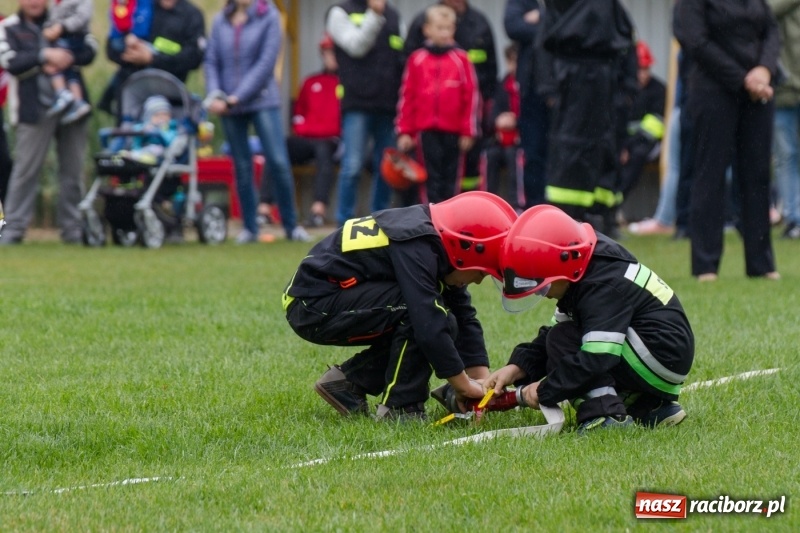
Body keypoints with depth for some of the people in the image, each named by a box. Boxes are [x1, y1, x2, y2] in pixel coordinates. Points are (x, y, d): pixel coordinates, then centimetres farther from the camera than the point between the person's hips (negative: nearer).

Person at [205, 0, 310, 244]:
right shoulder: (220, 21, 7)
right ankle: (249, 228, 15)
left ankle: (291, 225, 3)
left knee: (278, 162, -9)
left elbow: (266, 62, -9)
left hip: (263, 100, -3)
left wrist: (237, 97, -14)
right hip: (229, 106, 3)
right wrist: (215, 95, -10)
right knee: (242, 168, 7)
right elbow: (211, 61, 6)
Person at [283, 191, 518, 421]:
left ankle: (348, 379, 10)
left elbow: (465, 318, 6)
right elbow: (429, 325, -30)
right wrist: (464, 387, -21)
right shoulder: (415, 246, -25)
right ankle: (399, 408, -12)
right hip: (313, 306, -10)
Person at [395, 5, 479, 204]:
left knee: (450, 176, 6)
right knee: (433, 176, 2)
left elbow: (471, 96, 0)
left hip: (453, 131, 0)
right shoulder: (417, 60, 3)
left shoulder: (460, 59, 0)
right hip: (427, 130, 0)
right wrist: (405, 131, 3)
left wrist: (468, 131, -1)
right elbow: (407, 96, 5)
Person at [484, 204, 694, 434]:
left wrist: (545, 391, -20)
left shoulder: (604, 287, -23)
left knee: (563, 341, -14)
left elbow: (598, 357, -30)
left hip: (662, 359, -11)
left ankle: (605, 414, -25)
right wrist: (517, 368, -3)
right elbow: (552, 332, 11)